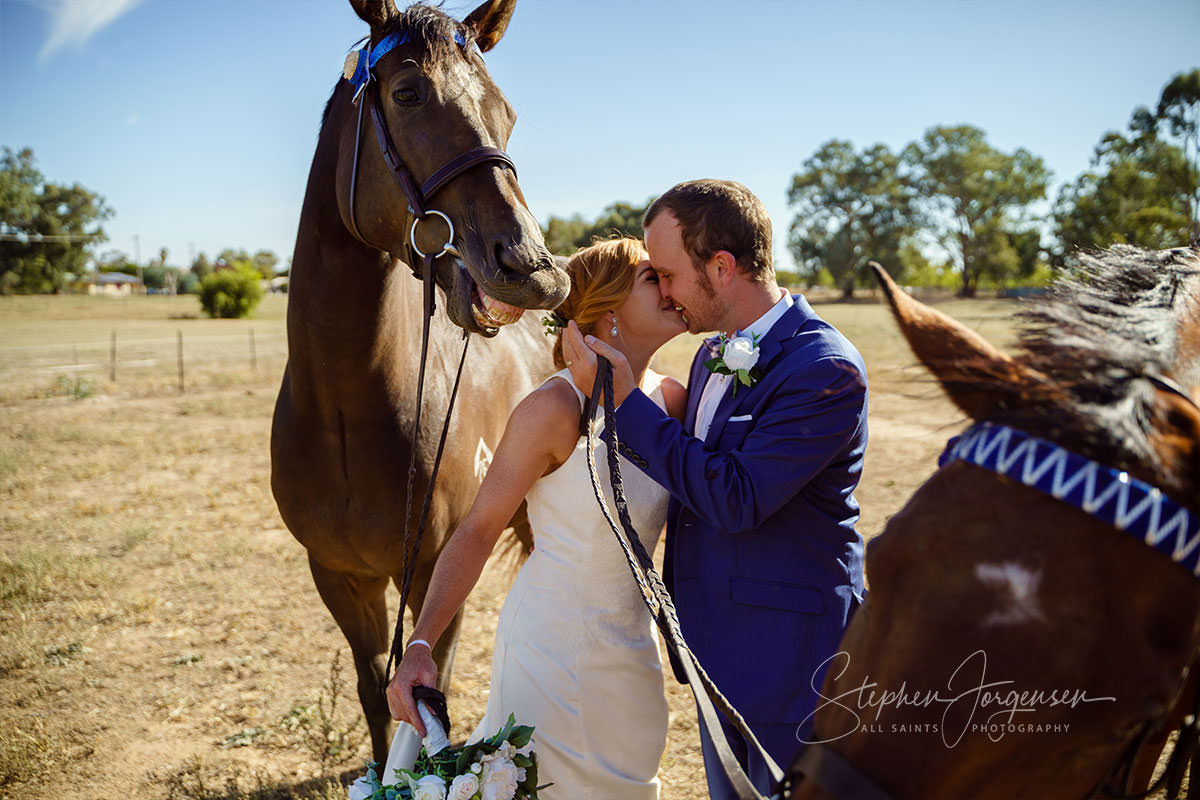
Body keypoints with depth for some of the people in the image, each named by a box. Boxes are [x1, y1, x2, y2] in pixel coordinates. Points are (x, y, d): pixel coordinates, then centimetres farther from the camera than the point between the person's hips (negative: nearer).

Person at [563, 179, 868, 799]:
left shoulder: (826, 369, -22)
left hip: (790, 656, -8)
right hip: (719, 653, 8)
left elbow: (736, 498, -26)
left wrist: (624, 400, -23)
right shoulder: (714, 354, 6)